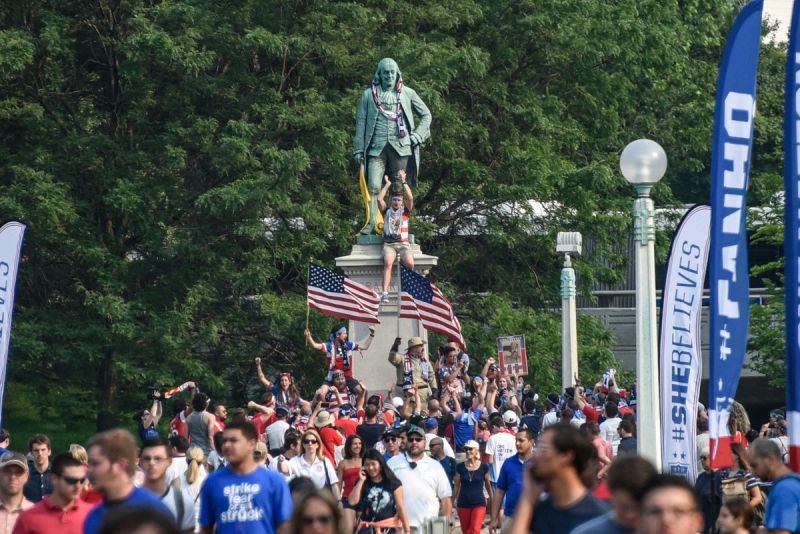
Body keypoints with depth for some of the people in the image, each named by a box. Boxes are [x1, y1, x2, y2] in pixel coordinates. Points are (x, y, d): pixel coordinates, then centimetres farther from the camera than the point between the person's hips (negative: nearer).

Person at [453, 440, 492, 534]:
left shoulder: (484, 467, -3)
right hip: (463, 503, 2)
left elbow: (488, 484, 9)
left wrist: (491, 499, 18)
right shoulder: (460, 467, 0)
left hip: (479, 503, -2)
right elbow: (456, 486, 6)